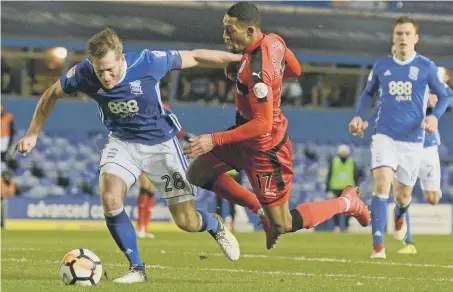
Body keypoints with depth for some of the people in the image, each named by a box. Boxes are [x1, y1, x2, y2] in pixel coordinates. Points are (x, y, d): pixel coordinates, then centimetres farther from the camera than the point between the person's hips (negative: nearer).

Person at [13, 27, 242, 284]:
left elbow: (195, 57, -15)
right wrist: (33, 134, 4)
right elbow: (51, 95, -1)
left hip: (161, 142, -2)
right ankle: (137, 269, -9)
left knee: (187, 222, 0)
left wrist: (240, 58, -8)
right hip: (122, 142, 2)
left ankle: (215, 225, 39)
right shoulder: (83, 74, -22)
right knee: (110, 198, -26)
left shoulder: (148, 62, -29)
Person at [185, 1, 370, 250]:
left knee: (283, 226, 4)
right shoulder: (274, 41, -8)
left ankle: (346, 202, 21)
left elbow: (262, 124, -34)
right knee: (197, 174, 13)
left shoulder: (256, 72, -34)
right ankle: (260, 209, 21)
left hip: (264, 149, -9)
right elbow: (296, 71, 11)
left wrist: (215, 140, -33)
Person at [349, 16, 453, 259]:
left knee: (402, 196, 9)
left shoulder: (426, 67, -1)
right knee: (381, 184, -21)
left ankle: (400, 217, 50)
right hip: (384, 135, 0)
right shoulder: (381, 66, 4)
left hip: (412, 139, 0)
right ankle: (378, 245, -22)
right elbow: (368, 93, 20)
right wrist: (359, 116, 4)